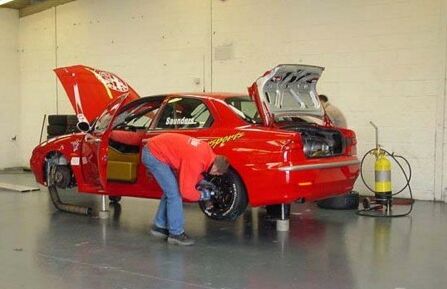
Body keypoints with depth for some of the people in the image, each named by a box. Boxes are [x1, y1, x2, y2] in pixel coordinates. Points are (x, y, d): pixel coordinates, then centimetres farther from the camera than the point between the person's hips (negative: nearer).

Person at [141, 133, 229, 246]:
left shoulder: (208, 151, -1)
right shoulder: (196, 162, -26)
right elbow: (187, 191, -20)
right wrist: (202, 195, -4)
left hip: (153, 149, 10)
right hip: (154, 155, -10)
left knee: (170, 190, 16)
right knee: (174, 193, -7)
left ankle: (159, 226, 25)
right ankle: (176, 234, 1)